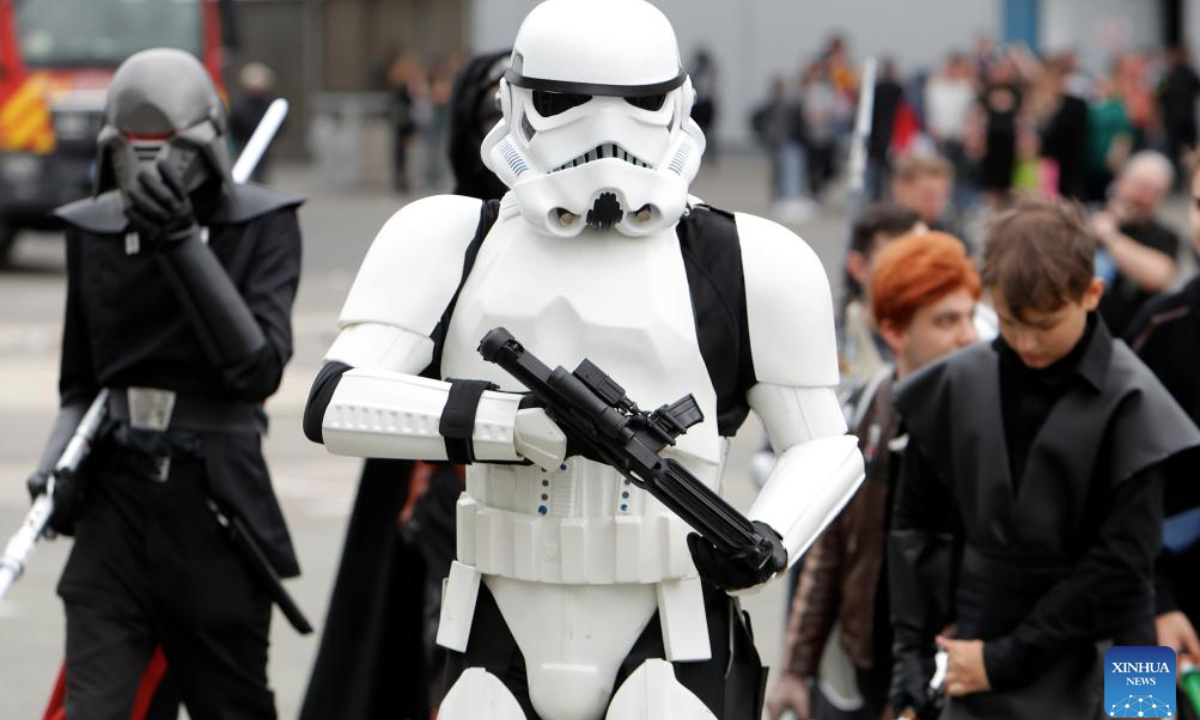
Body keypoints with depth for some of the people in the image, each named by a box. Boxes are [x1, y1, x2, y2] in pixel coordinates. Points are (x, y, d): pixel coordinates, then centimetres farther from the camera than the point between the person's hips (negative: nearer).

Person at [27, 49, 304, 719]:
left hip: (218, 507, -2)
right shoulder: (95, 229, 6)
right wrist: (57, 462, -5)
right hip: (116, 500, 2)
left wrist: (182, 244, -22)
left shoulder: (261, 224, -4)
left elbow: (259, 368, -17)